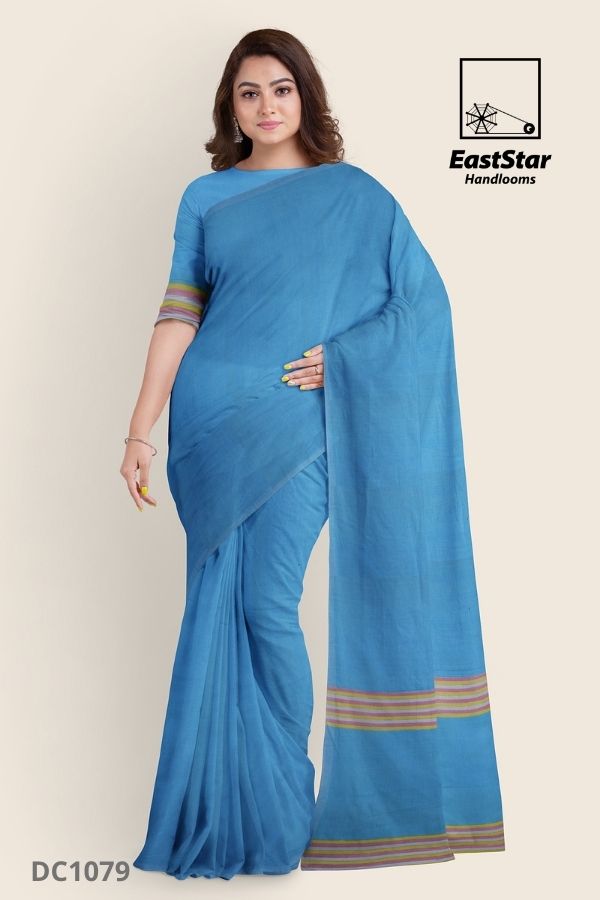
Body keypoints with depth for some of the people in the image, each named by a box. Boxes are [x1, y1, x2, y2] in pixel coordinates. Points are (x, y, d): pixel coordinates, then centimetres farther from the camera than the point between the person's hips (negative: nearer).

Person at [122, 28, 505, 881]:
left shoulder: (356, 194, 7)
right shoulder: (206, 197, 10)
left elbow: (424, 297, 2)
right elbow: (178, 315, 5)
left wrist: (342, 356, -11)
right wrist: (141, 428, -1)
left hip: (295, 421, -2)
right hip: (211, 420, 2)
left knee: (268, 603, -9)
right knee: (219, 601, 4)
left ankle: (283, 809, 11)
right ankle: (225, 805, 19)